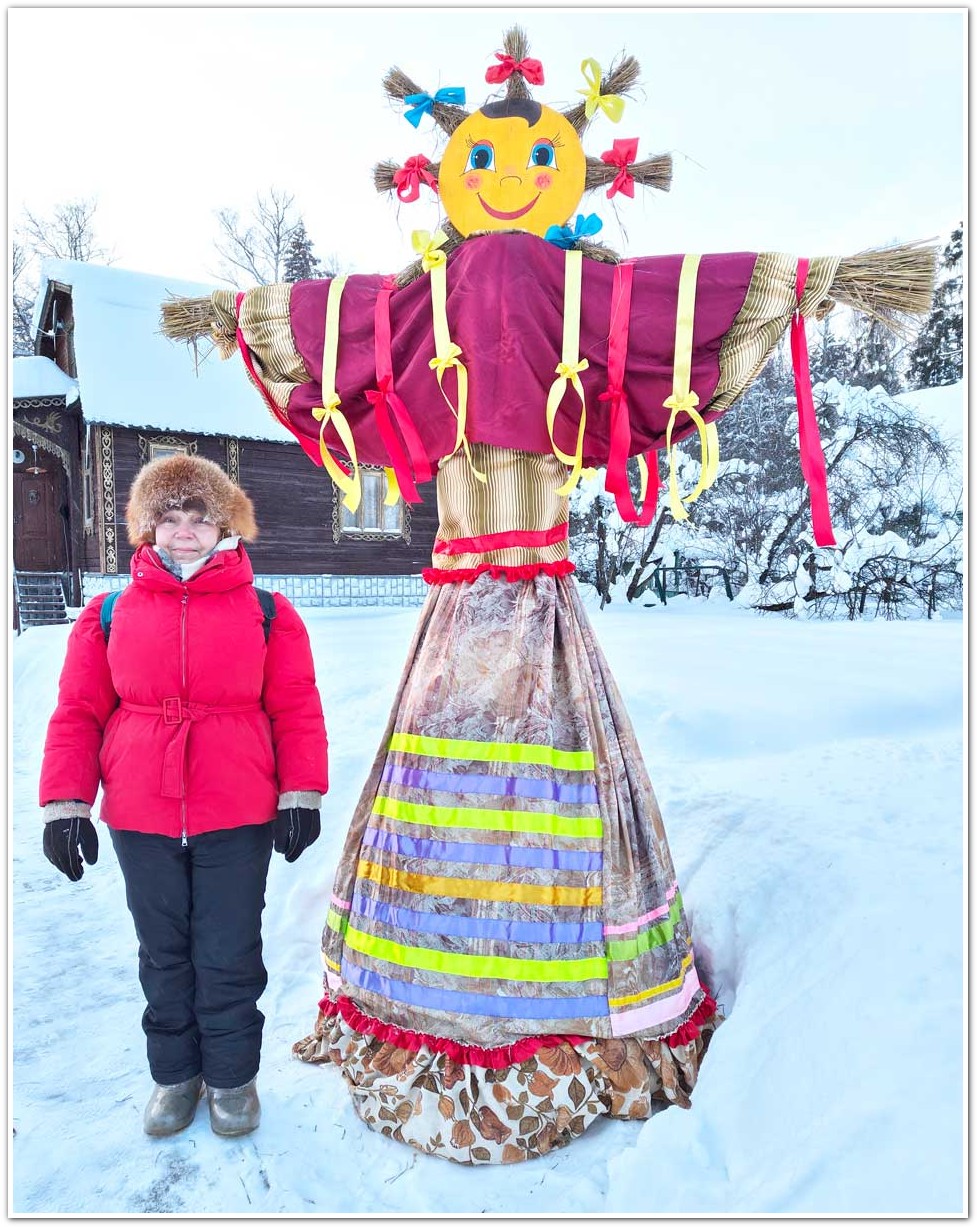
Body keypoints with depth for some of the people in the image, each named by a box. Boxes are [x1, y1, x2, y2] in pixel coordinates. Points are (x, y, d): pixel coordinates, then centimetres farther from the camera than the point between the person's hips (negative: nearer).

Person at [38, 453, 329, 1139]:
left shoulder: (268, 613, -3)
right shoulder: (109, 615, 2)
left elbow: (297, 711, -2)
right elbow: (78, 713, 4)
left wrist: (301, 795, -6)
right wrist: (66, 803, 1)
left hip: (238, 821, -2)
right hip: (141, 822, 2)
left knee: (229, 954, 10)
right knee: (164, 953, 18)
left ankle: (233, 1074, 33)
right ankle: (175, 1071, 39)